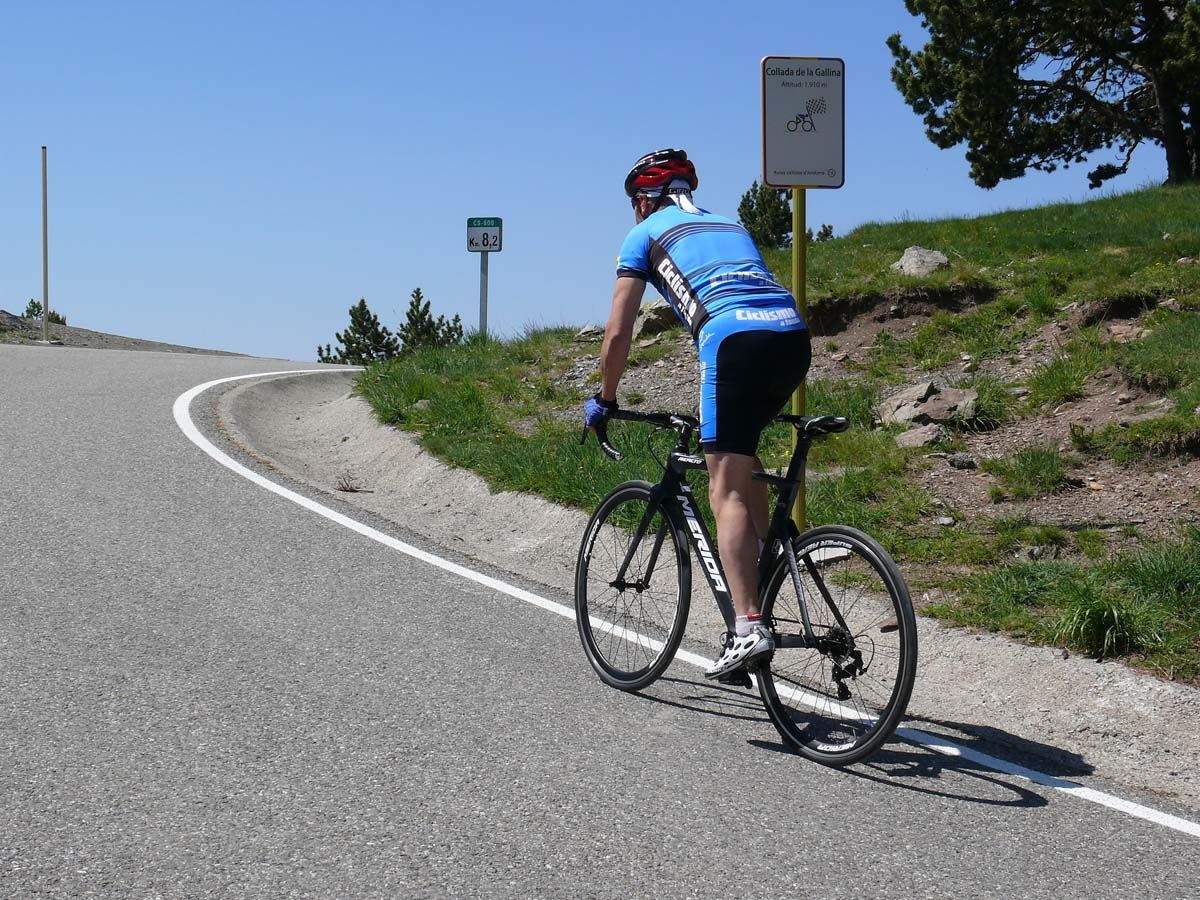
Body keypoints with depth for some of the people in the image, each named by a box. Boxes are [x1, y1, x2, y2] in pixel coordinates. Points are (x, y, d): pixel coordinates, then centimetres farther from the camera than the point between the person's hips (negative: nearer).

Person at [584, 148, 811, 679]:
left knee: (726, 492, -6)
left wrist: (603, 400, 29)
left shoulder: (645, 233, 19)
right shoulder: (729, 224, 36)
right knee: (739, 444, 30)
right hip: (795, 336, 6)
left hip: (736, 338, -6)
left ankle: (749, 627, -16)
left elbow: (618, 333, 15)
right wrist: (711, 402, 48)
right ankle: (761, 560, 22)